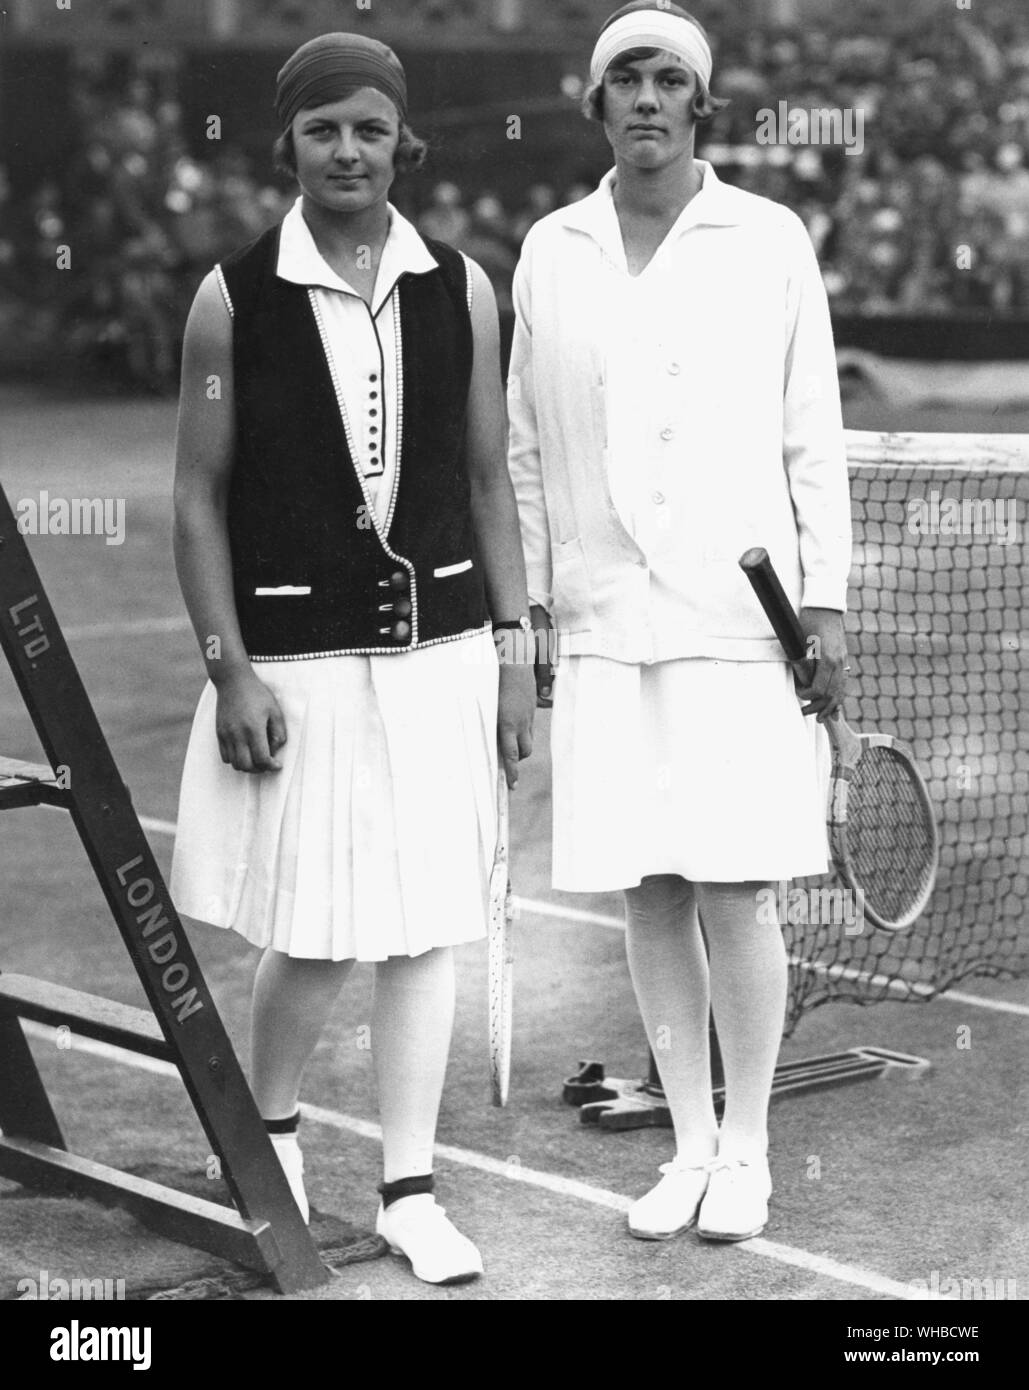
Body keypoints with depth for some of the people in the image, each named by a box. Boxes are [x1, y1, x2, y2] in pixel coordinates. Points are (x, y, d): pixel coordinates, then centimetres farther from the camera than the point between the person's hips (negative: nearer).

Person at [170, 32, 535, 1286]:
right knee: (313, 934, 1)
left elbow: (487, 479, 9)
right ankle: (266, 1126, 30)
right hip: (299, 661, -2)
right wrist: (228, 670, -7)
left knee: (425, 928, 5)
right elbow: (198, 497, -2)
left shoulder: (460, 290, 4)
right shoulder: (232, 300, -4)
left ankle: (408, 1192, 17)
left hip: (439, 647, 3)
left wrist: (513, 652, 6)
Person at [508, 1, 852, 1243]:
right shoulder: (549, 254, 8)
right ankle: (690, 1144, 17)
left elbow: (813, 434, 3)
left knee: (732, 893, -4)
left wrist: (826, 603, -2)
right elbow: (525, 449, 14)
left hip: (736, 618, -2)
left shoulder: (769, 242, 2)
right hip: (603, 627, 3)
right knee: (647, 896, 5)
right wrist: (532, 607, 10)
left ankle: (745, 1150, 11)